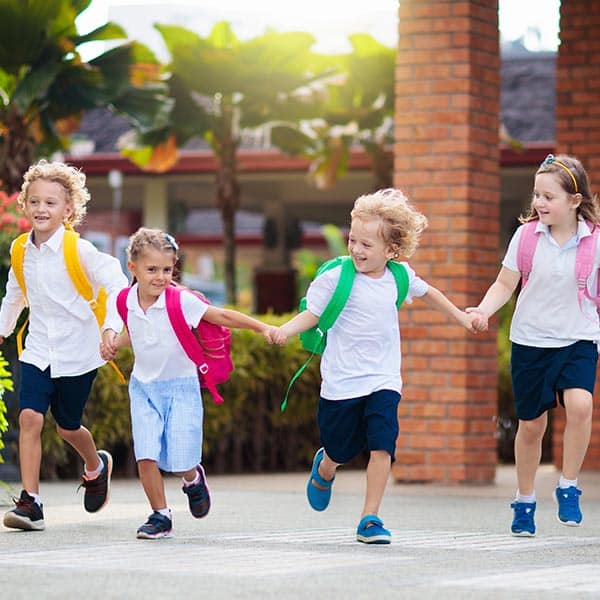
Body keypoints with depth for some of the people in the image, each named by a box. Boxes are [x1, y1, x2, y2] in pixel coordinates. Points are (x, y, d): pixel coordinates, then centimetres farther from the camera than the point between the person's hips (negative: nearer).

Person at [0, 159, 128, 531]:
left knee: (67, 427, 9)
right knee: (30, 417, -14)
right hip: (38, 350, 3)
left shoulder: (79, 250, -14)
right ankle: (30, 503, -12)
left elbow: (116, 285, -16)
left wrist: (112, 328, -27)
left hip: (78, 352, -3)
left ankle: (97, 466, 44)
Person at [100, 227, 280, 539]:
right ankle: (160, 515, 7)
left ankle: (193, 479, 32)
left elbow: (223, 317, -12)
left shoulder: (181, 301, -15)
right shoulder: (127, 302, -3)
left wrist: (264, 328, -18)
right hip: (143, 387, 3)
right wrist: (114, 344, 3)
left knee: (180, 461, -6)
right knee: (146, 456, -10)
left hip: (180, 386, -3)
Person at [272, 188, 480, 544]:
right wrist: (286, 330, -24)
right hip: (341, 382, -2)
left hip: (383, 380, 2)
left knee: (382, 446, -15)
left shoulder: (399, 276, 0)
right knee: (340, 451, 12)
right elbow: (312, 314, -5)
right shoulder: (336, 278, -11)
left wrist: (461, 317, 28)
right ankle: (324, 471, 49)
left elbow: (427, 293, 20)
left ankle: (370, 519, -8)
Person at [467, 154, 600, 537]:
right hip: (531, 340, 2)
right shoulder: (527, 235, -4)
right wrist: (484, 310, -15)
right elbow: (506, 283, 1)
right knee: (531, 425, 8)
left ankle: (569, 487, -7)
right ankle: (525, 501, 28)